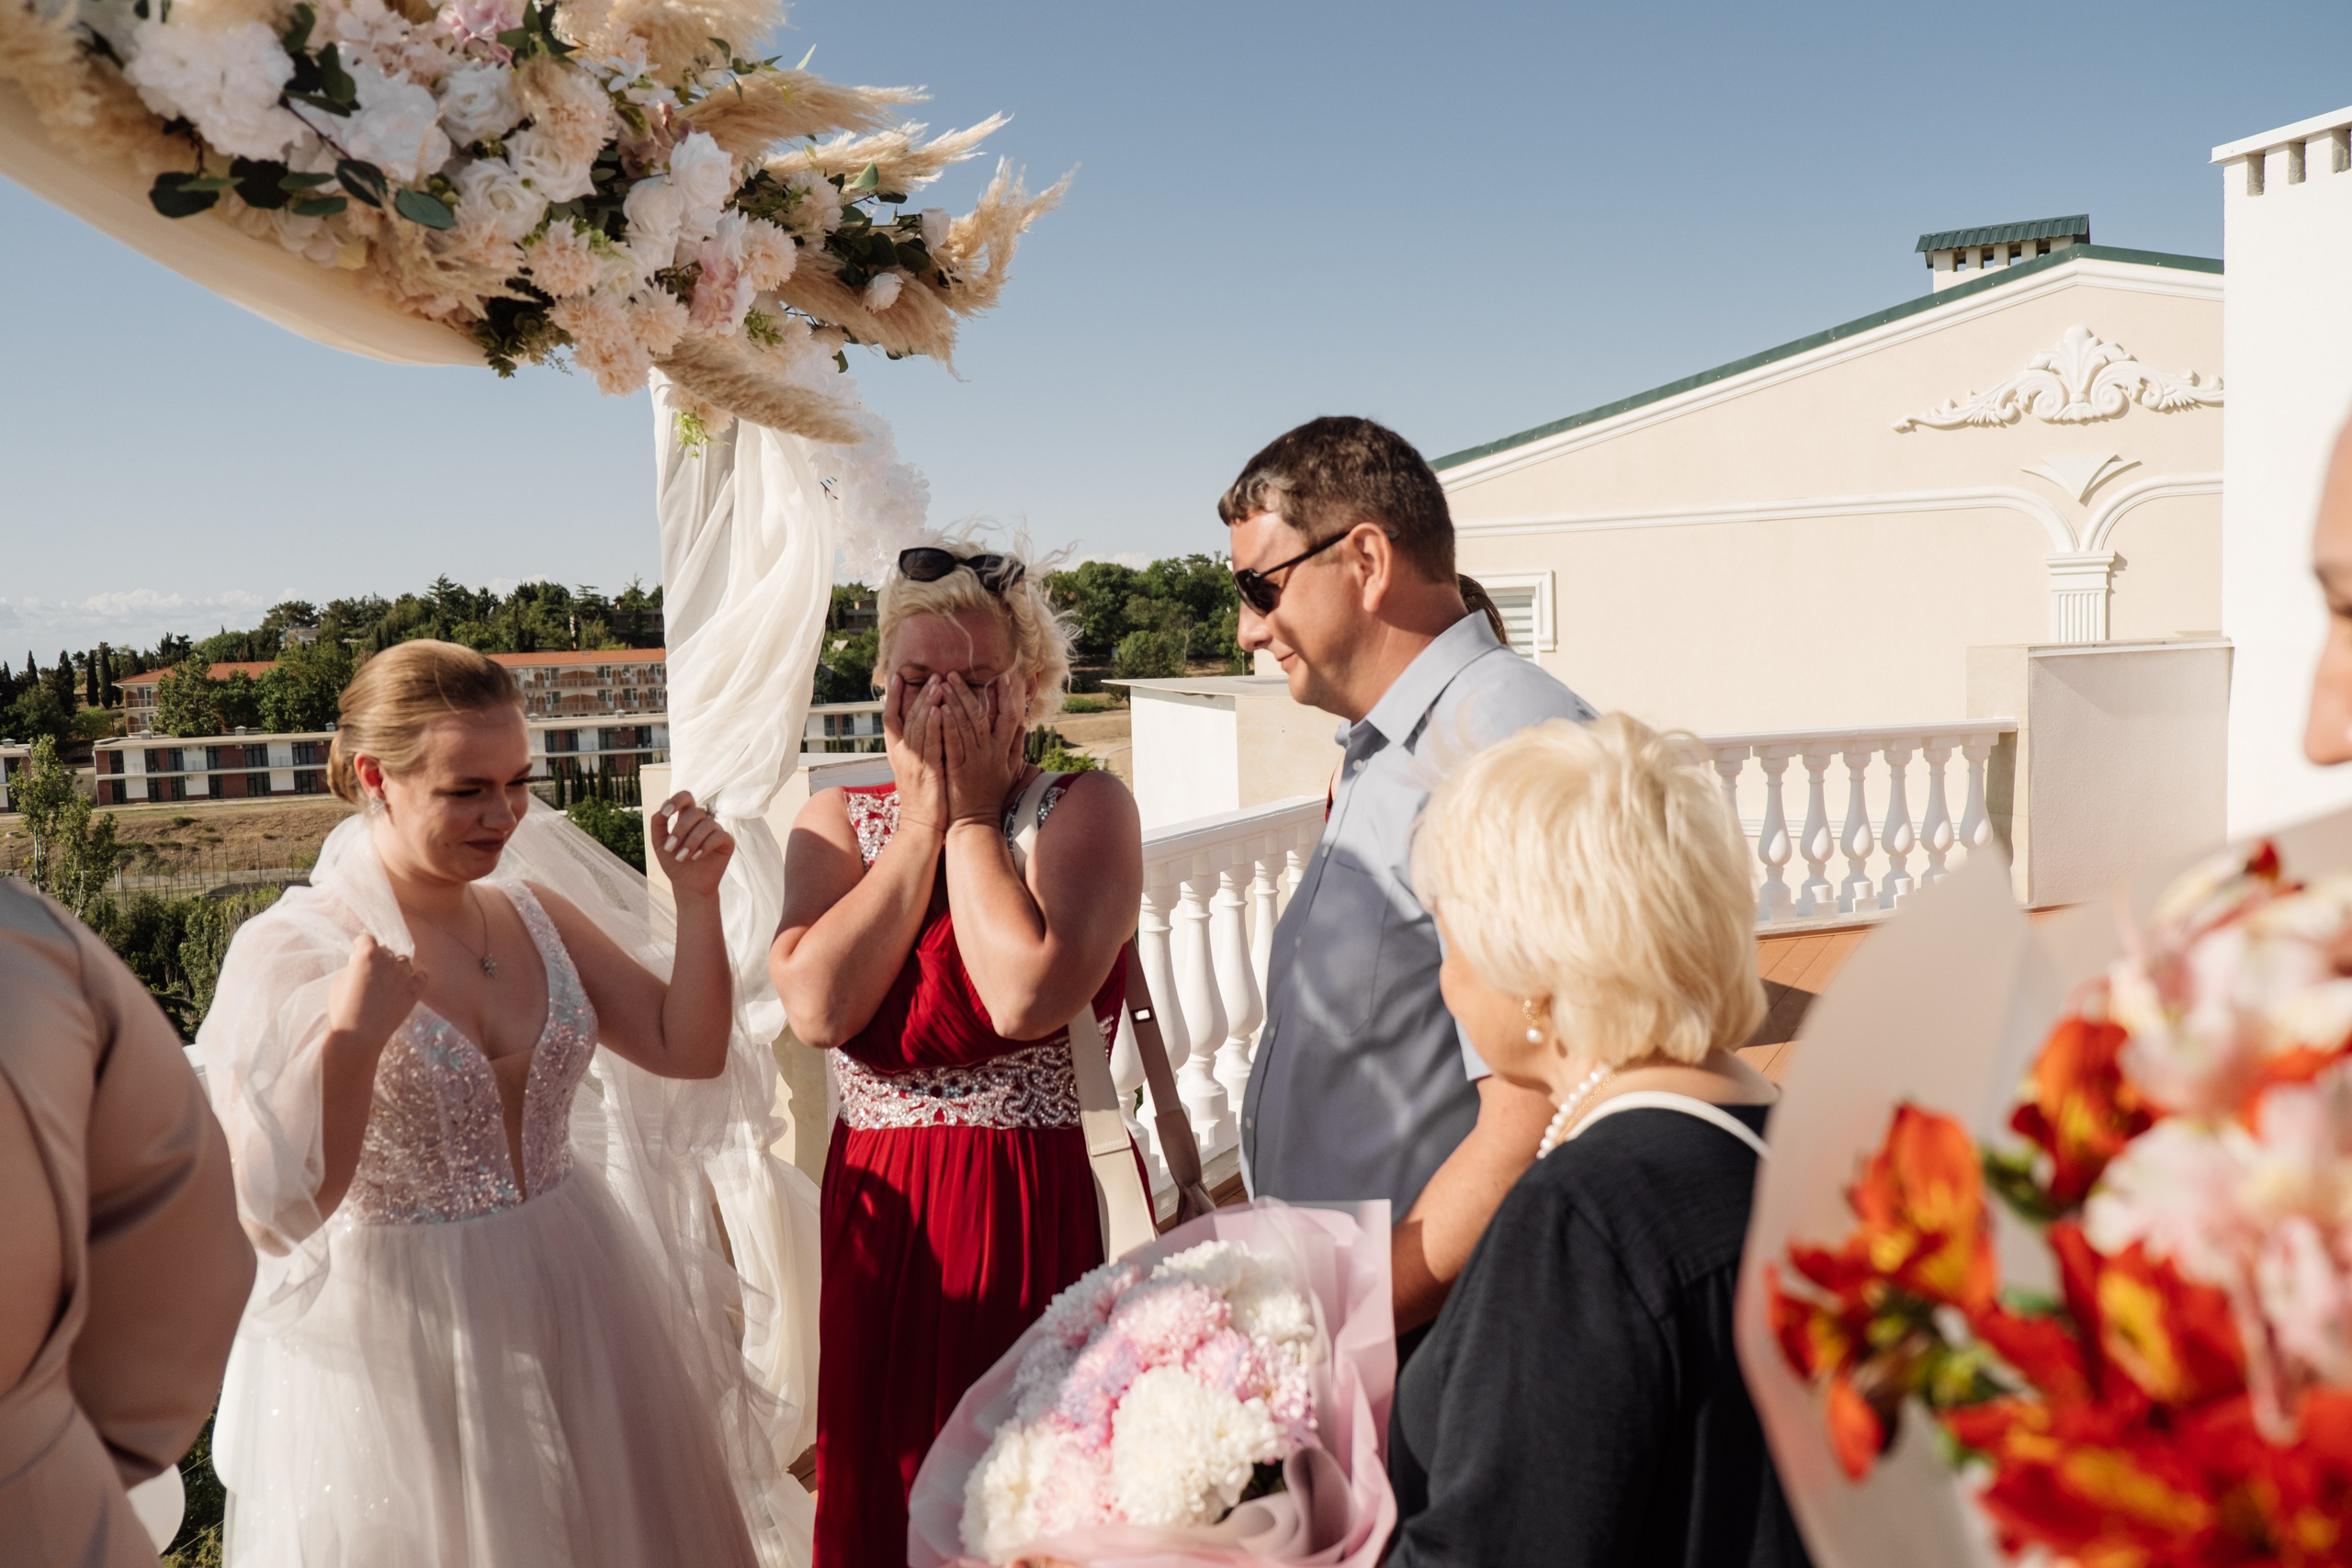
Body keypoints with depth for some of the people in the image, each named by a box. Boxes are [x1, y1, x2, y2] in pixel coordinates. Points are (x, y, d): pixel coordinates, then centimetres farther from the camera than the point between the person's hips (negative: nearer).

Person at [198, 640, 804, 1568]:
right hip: (401, 1336, -5)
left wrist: (696, 899, -8)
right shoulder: (288, 953, -14)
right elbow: (276, 1212, -17)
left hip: (580, 1306, 5)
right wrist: (350, 1038, -29)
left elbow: (689, 1051, 2)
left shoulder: (538, 912, 2)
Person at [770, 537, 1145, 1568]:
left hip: (1044, 1213, -3)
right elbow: (818, 1007, -13)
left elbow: (1027, 998, -22)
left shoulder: (1085, 808, -5)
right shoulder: (836, 822, 6)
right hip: (881, 1221, 3)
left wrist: (973, 815, -12)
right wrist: (923, 818, -9)